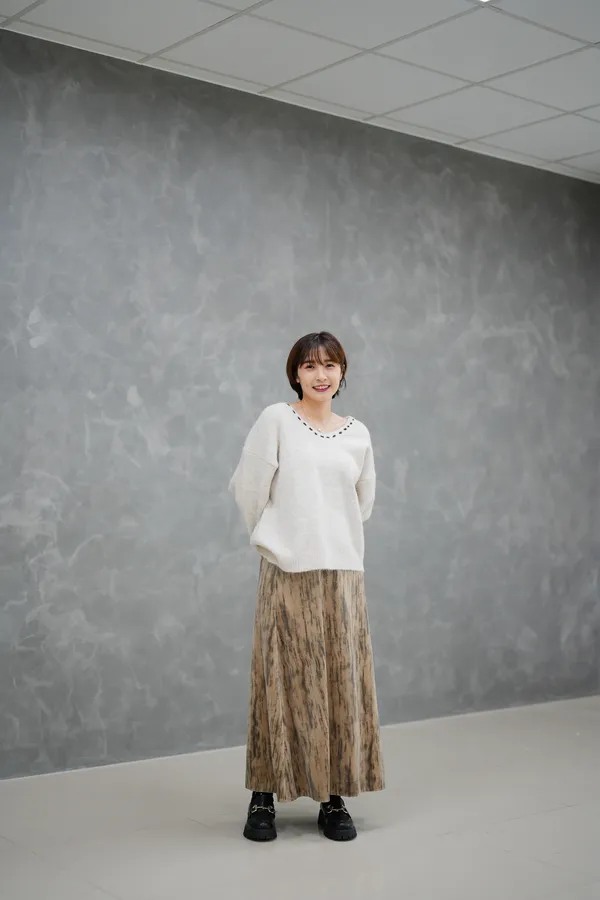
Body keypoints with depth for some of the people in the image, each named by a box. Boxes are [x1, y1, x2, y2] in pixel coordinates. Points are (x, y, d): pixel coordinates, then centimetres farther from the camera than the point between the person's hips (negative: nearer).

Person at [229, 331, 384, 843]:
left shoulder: (358, 434, 9)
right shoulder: (276, 421, -3)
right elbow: (248, 489, -2)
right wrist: (272, 539, 8)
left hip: (341, 572, 3)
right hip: (287, 572, -3)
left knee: (342, 681, 5)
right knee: (281, 682, 1)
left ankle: (334, 799, 16)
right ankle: (263, 799, 13)